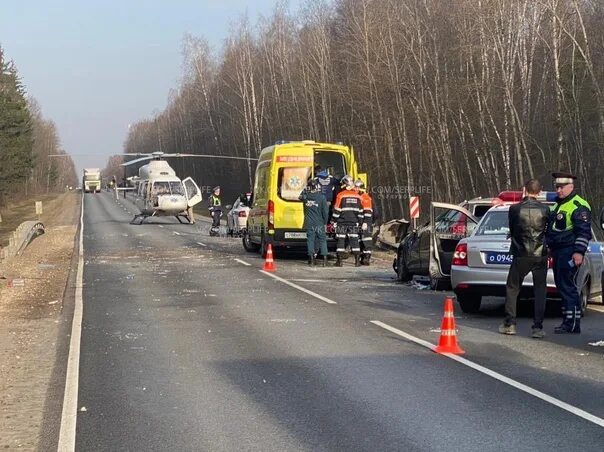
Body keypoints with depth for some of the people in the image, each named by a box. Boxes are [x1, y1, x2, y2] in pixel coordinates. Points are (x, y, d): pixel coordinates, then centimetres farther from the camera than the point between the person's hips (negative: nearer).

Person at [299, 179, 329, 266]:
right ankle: (324, 259, 0)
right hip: (319, 223, -2)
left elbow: (301, 197, 23)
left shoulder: (305, 196, -4)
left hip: (309, 223, 2)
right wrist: (325, 222, 5)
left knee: (310, 239, 6)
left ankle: (311, 259, 4)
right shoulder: (321, 197, -9)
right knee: (322, 240, 5)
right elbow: (325, 211, -6)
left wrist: (305, 190, 22)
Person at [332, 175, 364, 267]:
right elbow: (360, 211, 10)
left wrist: (335, 221, 2)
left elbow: (336, 210, -6)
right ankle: (357, 261, 1)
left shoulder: (341, 195, -7)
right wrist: (360, 222, 17)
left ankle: (339, 261, 0)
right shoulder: (357, 196, 5)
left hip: (342, 222, -3)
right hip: (354, 222, 3)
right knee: (354, 240, 5)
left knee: (341, 240, 1)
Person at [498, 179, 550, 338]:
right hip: (540, 255, 1)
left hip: (521, 255, -1)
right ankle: (537, 327, -1)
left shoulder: (514, 209, -6)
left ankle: (509, 324, 11)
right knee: (540, 290, 5)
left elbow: (511, 230, 7)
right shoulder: (545, 209, -3)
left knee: (512, 288, 13)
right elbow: (548, 229, 9)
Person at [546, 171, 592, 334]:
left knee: (567, 286, -12)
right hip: (558, 252, 10)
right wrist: (549, 247, 28)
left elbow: (584, 232, -17)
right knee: (561, 285, 10)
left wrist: (579, 252, -23)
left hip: (569, 252, -10)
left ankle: (573, 324, -11)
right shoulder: (558, 205, 20)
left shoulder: (578, 206, -11)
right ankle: (568, 321, 15)